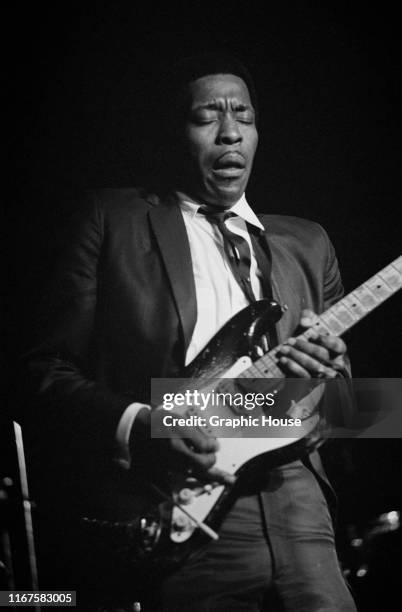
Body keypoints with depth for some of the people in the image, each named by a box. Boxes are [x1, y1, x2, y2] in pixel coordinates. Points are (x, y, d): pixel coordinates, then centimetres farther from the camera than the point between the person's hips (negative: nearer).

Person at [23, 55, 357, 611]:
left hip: (290, 494, 5)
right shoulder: (112, 220, 9)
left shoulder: (307, 243, 21)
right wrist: (137, 428, -17)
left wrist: (329, 379, -1)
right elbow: (50, 372, 1)